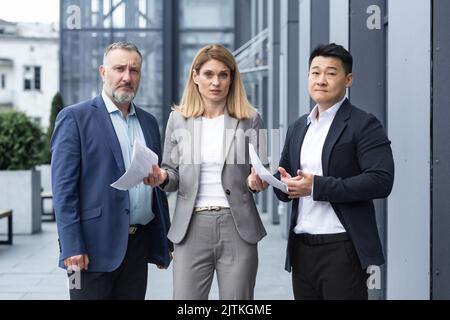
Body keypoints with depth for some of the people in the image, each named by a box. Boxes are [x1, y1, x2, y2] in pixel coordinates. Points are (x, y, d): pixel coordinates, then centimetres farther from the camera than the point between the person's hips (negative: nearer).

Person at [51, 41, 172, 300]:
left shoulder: (149, 122, 14)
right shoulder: (74, 118, -3)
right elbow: (64, 188, -9)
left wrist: (163, 243, 14)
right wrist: (72, 247, -15)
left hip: (139, 244, 5)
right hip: (95, 245, -5)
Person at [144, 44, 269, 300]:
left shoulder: (250, 119, 3)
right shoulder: (178, 119, 7)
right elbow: (174, 175, 11)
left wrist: (257, 180, -15)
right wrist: (161, 177, -12)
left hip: (237, 228, 0)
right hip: (192, 228, 1)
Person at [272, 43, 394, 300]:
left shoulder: (364, 125, -5)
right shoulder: (298, 128, 15)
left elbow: (381, 181, -16)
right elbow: (284, 184, 20)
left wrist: (317, 186, -19)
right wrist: (285, 184, -5)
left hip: (342, 249, -6)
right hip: (302, 249, 6)